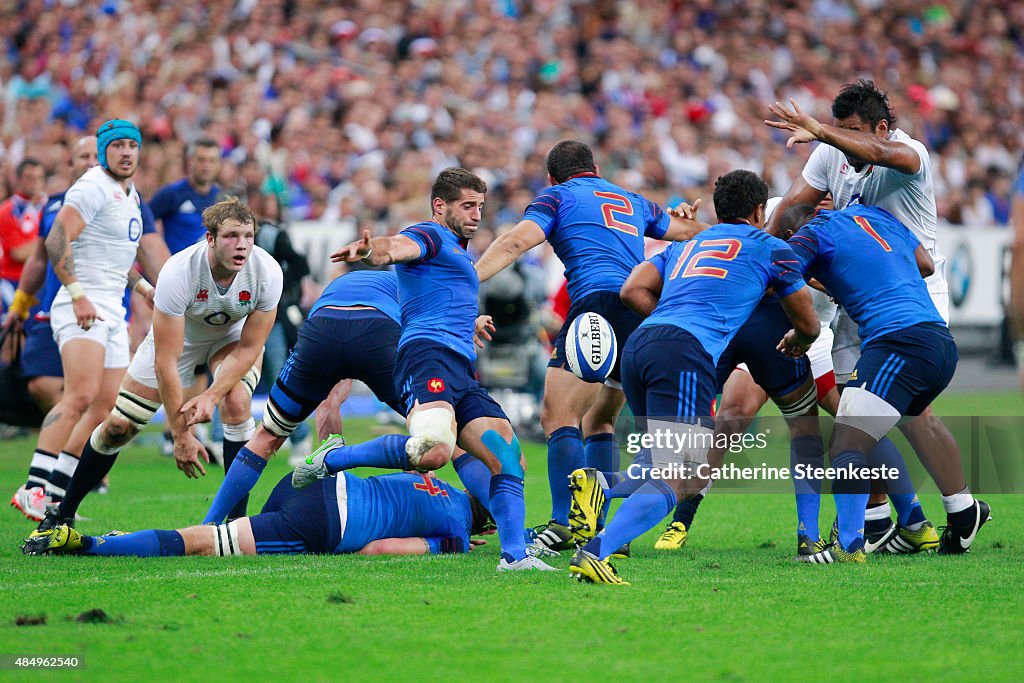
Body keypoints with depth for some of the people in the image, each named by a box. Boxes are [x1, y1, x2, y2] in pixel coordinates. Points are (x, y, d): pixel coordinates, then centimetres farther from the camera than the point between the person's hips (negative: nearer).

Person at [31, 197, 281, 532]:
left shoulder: (267, 272, -32)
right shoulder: (178, 273, -38)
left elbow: (249, 349, -21)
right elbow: (166, 361, -35)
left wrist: (211, 397, -33)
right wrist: (181, 435, -34)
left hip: (233, 338, 1)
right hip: (175, 336, -1)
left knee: (236, 403, -29)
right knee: (118, 426, -2)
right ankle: (63, 514, 18)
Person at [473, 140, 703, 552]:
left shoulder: (556, 197, 14)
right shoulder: (633, 202, 30)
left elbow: (516, 242, -5)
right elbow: (686, 232, 47)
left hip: (597, 301, -7)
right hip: (644, 312, 7)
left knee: (558, 418, -12)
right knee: (599, 421, 22)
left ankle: (565, 522, -30)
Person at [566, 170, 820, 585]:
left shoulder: (685, 247, 32)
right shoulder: (769, 248, 18)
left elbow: (633, 291, 17)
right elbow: (808, 325, 26)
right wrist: (797, 343, 49)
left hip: (640, 344, 7)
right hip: (687, 353, -7)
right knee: (679, 483, -13)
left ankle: (600, 485, -7)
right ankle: (594, 554, -35)